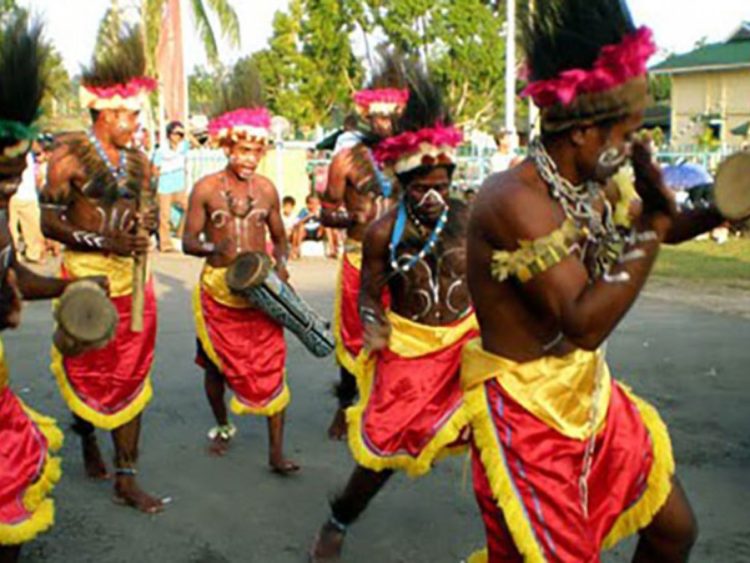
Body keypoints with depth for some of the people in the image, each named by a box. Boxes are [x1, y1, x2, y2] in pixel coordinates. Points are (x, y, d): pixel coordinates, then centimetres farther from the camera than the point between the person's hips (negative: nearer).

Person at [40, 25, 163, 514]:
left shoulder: (138, 161, 11)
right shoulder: (70, 154, -8)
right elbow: (49, 220, -11)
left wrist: (144, 233, -6)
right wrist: (107, 244, -18)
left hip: (133, 279, 5)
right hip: (87, 277, -5)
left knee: (130, 379, 4)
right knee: (89, 375, 6)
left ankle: (127, 478, 9)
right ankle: (88, 436, 37)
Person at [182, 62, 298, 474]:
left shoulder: (266, 189, 6)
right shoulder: (206, 188, -3)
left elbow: (279, 238, 15)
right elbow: (189, 241, -4)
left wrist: (280, 264, -5)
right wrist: (215, 249, -24)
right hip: (218, 289, -1)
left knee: (270, 368, -5)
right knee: (216, 364, 13)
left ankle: (276, 452, 0)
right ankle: (222, 427, 38)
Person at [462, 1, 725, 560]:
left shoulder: (585, 191, 1)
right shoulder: (517, 199, -26)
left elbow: (633, 237, 21)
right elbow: (585, 324, -31)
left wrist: (714, 215, 7)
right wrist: (655, 223, -26)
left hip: (591, 397, 9)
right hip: (525, 414, -9)